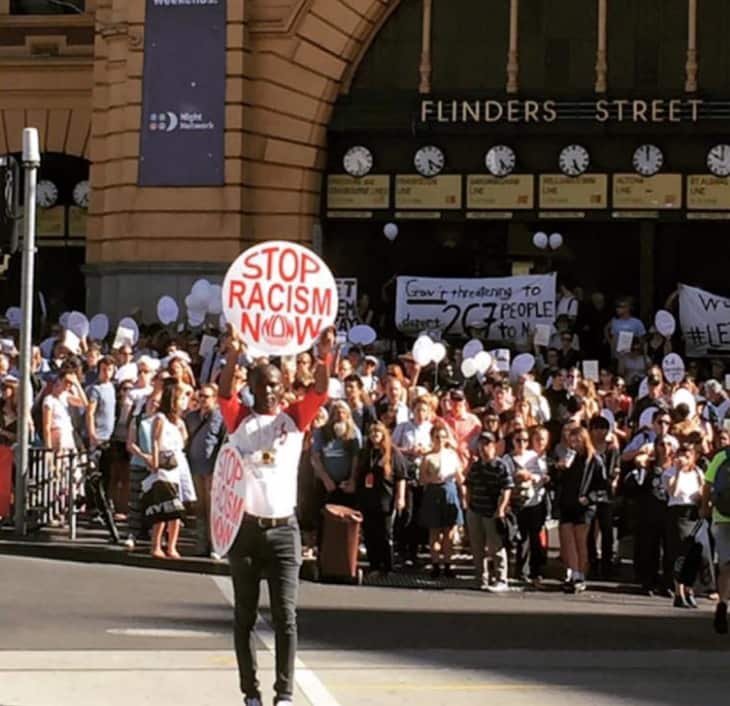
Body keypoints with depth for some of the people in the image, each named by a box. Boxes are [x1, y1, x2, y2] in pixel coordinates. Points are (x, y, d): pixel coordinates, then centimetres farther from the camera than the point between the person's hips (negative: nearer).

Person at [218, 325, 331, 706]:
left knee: (286, 615, -4)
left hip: (284, 529, 0)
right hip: (246, 528, 0)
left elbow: (319, 393, -8)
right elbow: (224, 393, -14)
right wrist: (232, 355, -32)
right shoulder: (240, 419, 4)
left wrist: (324, 356, -26)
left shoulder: (294, 418, 6)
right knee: (245, 615, 6)